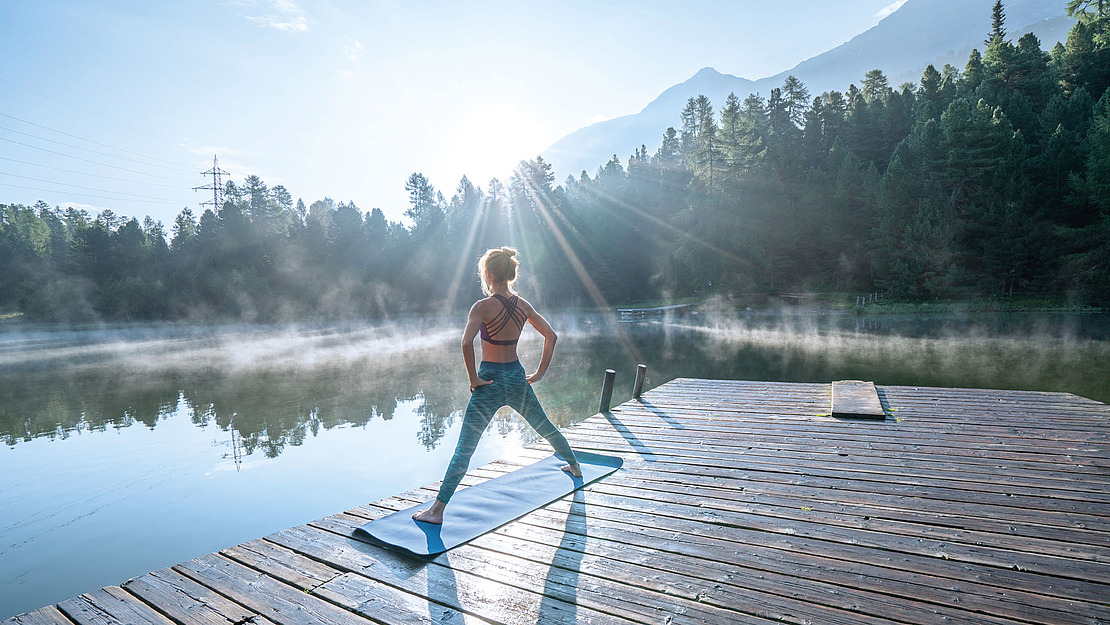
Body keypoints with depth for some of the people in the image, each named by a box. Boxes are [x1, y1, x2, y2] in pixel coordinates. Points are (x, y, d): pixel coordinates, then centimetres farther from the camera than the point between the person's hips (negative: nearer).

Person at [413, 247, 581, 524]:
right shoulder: (522, 305, 1)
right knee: (544, 426, 27)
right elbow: (551, 335, 5)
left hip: (490, 381, -5)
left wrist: (473, 379, -17)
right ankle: (574, 465, 48)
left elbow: (466, 343, -28)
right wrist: (540, 372, 9)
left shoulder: (483, 306, -15)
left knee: (464, 448, -3)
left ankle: (438, 509, -2)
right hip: (517, 377, 5)